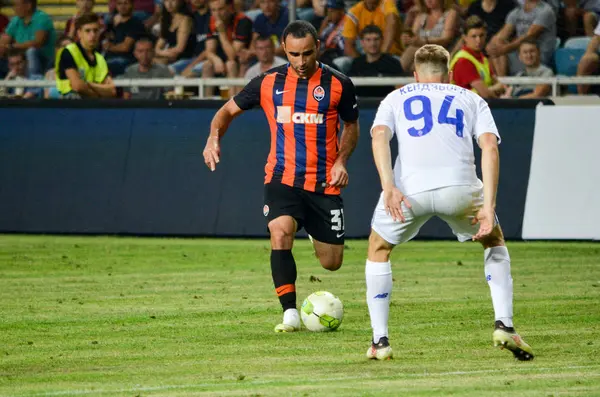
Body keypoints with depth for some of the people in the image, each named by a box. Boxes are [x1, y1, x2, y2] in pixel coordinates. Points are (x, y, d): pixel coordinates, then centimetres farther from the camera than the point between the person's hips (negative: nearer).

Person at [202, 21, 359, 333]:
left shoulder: (338, 84, -1)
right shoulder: (269, 83, 1)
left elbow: (351, 125, 14)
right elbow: (230, 109, 11)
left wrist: (341, 160, -4)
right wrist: (214, 137, -9)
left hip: (324, 183, 1)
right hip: (282, 178, -1)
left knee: (331, 262, 7)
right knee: (280, 233, -30)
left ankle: (317, 233, 45)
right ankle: (290, 314, -24)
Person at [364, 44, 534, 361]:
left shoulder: (395, 99, 26)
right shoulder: (471, 100, 26)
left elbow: (379, 136, 4)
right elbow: (489, 147, 9)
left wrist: (389, 188, -7)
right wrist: (488, 207, 2)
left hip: (409, 188, 0)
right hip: (460, 186, 0)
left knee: (378, 249, 27)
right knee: (494, 241, 29)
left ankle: (380, 341, 19)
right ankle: (504, 326, 14)